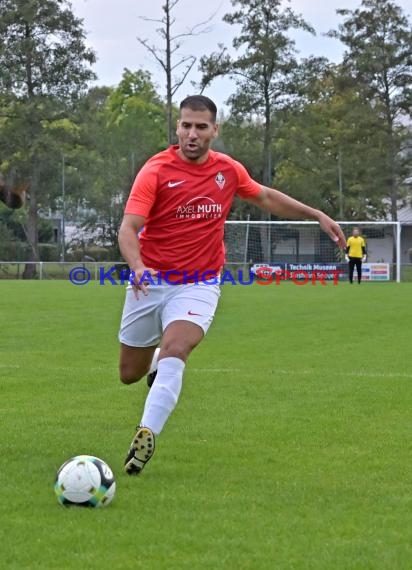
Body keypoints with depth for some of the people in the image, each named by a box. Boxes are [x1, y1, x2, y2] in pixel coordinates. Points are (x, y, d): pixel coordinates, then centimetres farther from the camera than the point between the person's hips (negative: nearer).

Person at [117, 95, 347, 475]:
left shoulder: (228, 170, 0)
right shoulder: (156, 170, -13)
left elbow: (266, 197, 20)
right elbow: (128, 229, -20)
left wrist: (318, 216, 18)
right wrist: (137, 266, -40)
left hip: (199, 284, 0)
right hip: (150, 282, 0)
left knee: (174, 351, -27)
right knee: (130, 374, 12)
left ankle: (147, 435, -25)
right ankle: (160, 358, 48)